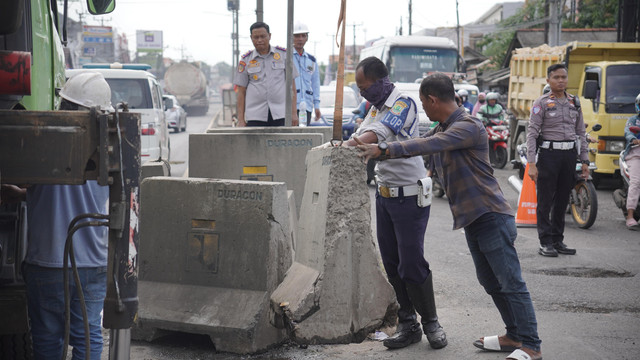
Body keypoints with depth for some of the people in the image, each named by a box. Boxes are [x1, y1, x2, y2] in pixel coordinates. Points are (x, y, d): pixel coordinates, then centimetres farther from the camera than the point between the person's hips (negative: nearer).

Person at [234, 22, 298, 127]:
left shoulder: (283, 54, 7)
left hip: (281, 114, 0)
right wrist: (240, 120, 2)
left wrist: (293, 112, 2)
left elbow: (292, 85, 8)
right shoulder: (246, 60, 7)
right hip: (255, 116, 0)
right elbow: (241, 92, 7)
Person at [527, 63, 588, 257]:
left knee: (562, 201, 9)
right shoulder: (542, 103, -3)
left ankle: (558, 240, 18)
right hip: (549, 153, -5)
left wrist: (585, 161, 11)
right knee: (545, 201, -2)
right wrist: (531, 163, -14)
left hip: (569, 154, 5)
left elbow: (581, 133, 17)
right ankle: (545, 243, 3)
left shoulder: (575, 103, 13)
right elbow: (532, 133, -7)